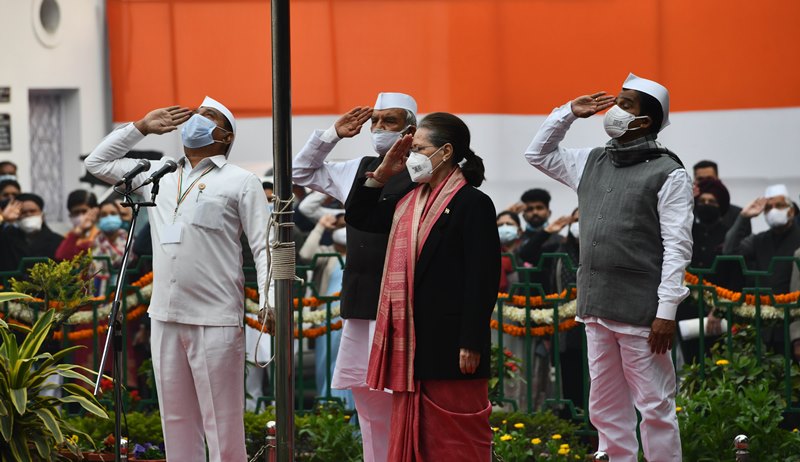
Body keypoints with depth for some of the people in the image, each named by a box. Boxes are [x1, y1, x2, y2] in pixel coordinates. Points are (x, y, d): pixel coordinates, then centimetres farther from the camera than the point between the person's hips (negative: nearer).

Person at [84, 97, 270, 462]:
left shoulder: (240, 182, 4)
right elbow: (97, 163, 26)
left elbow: (263, 248, -3)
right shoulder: (158, 175, 19)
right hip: (165, 318, 5)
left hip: (216, 320, -5)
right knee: (176, 422, 10)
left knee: (223, 425, -5)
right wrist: (142, 127, 19)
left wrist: (269, 303, -16)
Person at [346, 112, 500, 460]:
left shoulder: (472, 203, -10)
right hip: (412, 342, 8)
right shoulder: (409, 203, 15)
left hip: (449, 344, -8)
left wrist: (471, 344, -19)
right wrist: (383, 172, 13)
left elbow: (483, 278, -15)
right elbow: (359, 217, 26)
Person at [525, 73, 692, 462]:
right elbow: (538, 154, 28)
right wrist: (569, 113, 15)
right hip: (597, 309, 7)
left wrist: (667, 311, -17)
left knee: (655, 407, -4)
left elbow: (677, 248, -11)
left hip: (640, 311, -7)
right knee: (606, 408, 10)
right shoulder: (592, 163, 14)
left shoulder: (667, 173, -7)